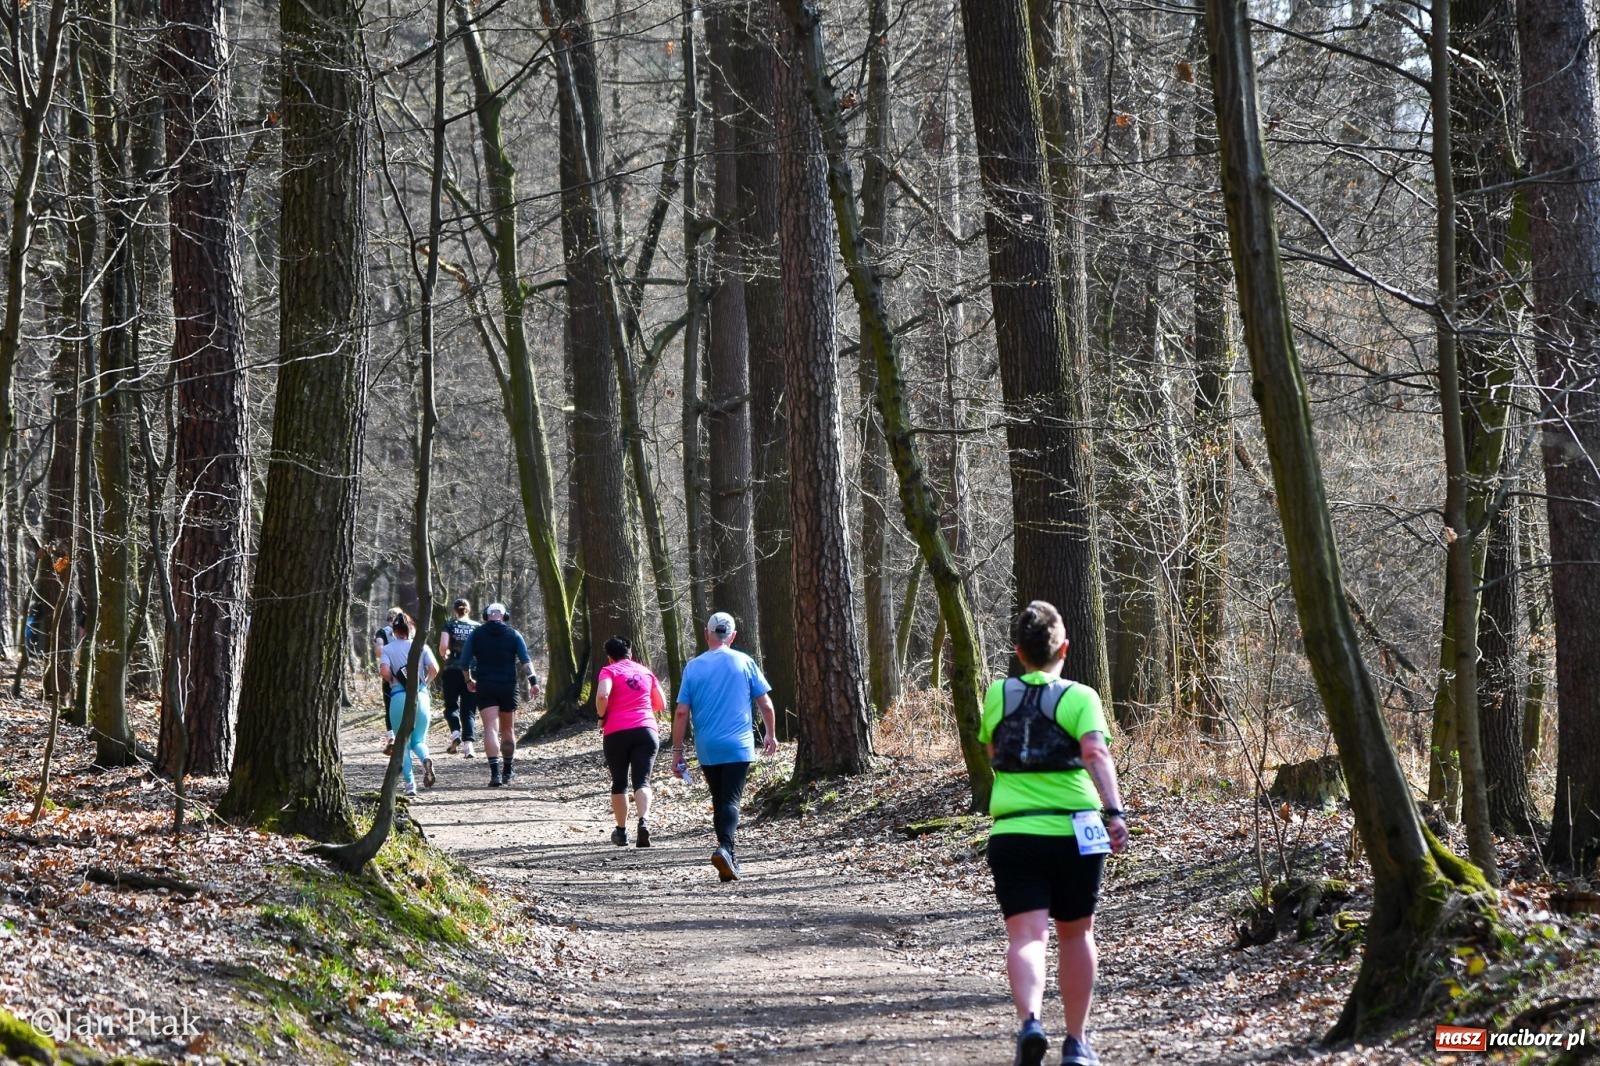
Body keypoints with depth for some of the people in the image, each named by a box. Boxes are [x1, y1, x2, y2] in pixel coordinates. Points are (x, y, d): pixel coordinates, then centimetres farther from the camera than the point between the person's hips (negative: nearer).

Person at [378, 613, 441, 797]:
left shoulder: (388, 649, 5)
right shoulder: (422, 646, 9)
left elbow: (384, 671, -11)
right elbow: (434, 668, -5)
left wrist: (392, 682, 9)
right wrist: (425, 683, 12)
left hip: (399, 697, -1)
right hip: (421, 696, 2)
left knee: (403, 744, 8)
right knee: (418, 740, 12)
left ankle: (409, 783, -4)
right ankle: (425, 759, -23)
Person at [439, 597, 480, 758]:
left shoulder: (449, 625, 2)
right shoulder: (477, 627, 6)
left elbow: (443, 646, -11)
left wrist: (445, 655, 10)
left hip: (452, 671, -1)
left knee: (451, 706, 13)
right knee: (469, 710, 5)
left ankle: (455, 733, -13)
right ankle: (468, 743, -11)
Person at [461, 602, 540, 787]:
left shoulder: (476, 634, 4)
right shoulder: (513, 635, 4)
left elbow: (464, 663, 3)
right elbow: (525, 660, -7)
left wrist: (469, 680, 19)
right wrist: (533, 680, -8)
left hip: (485, 688, -1)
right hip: (508, 687, 1)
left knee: (491, 729, -10)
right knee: (508, 730, 15)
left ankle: (495, 772, -26)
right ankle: (507, 773, 26)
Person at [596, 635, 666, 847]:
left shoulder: (609, 671, 4)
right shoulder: (645, 671, 16)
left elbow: (602, 695, -15)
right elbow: (661, 704, 19)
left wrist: (602, 717, 1)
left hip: (616, 733, -2)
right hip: (646, 730, 2)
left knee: (619, 782, 14)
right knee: (642, 781, -5)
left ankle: (622, 831, 20)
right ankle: (644, 821, -31)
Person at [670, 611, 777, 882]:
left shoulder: (693, 667, 2)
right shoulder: (744, 662, 0)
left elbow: (681, 713, 0)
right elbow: (765, 704, 2)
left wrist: (677, 751, 5)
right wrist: (771, 735, 17)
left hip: (707, 749, 2)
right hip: (738, 747, -2)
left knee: (719, 802, 15)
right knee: (731, 801, -6)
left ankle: (730, 858, 18)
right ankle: (725, 849, -29)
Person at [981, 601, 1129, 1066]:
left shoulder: (997, 695, 8)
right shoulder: (1080, 697, -1)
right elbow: (1095, 752, -18)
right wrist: (1114, 810, -26)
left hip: (1012, 832, 1)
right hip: (1073, 832, -1)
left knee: (1026, 936, -8)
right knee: (1075, 934, 16)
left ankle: (1030, 1020, -34)